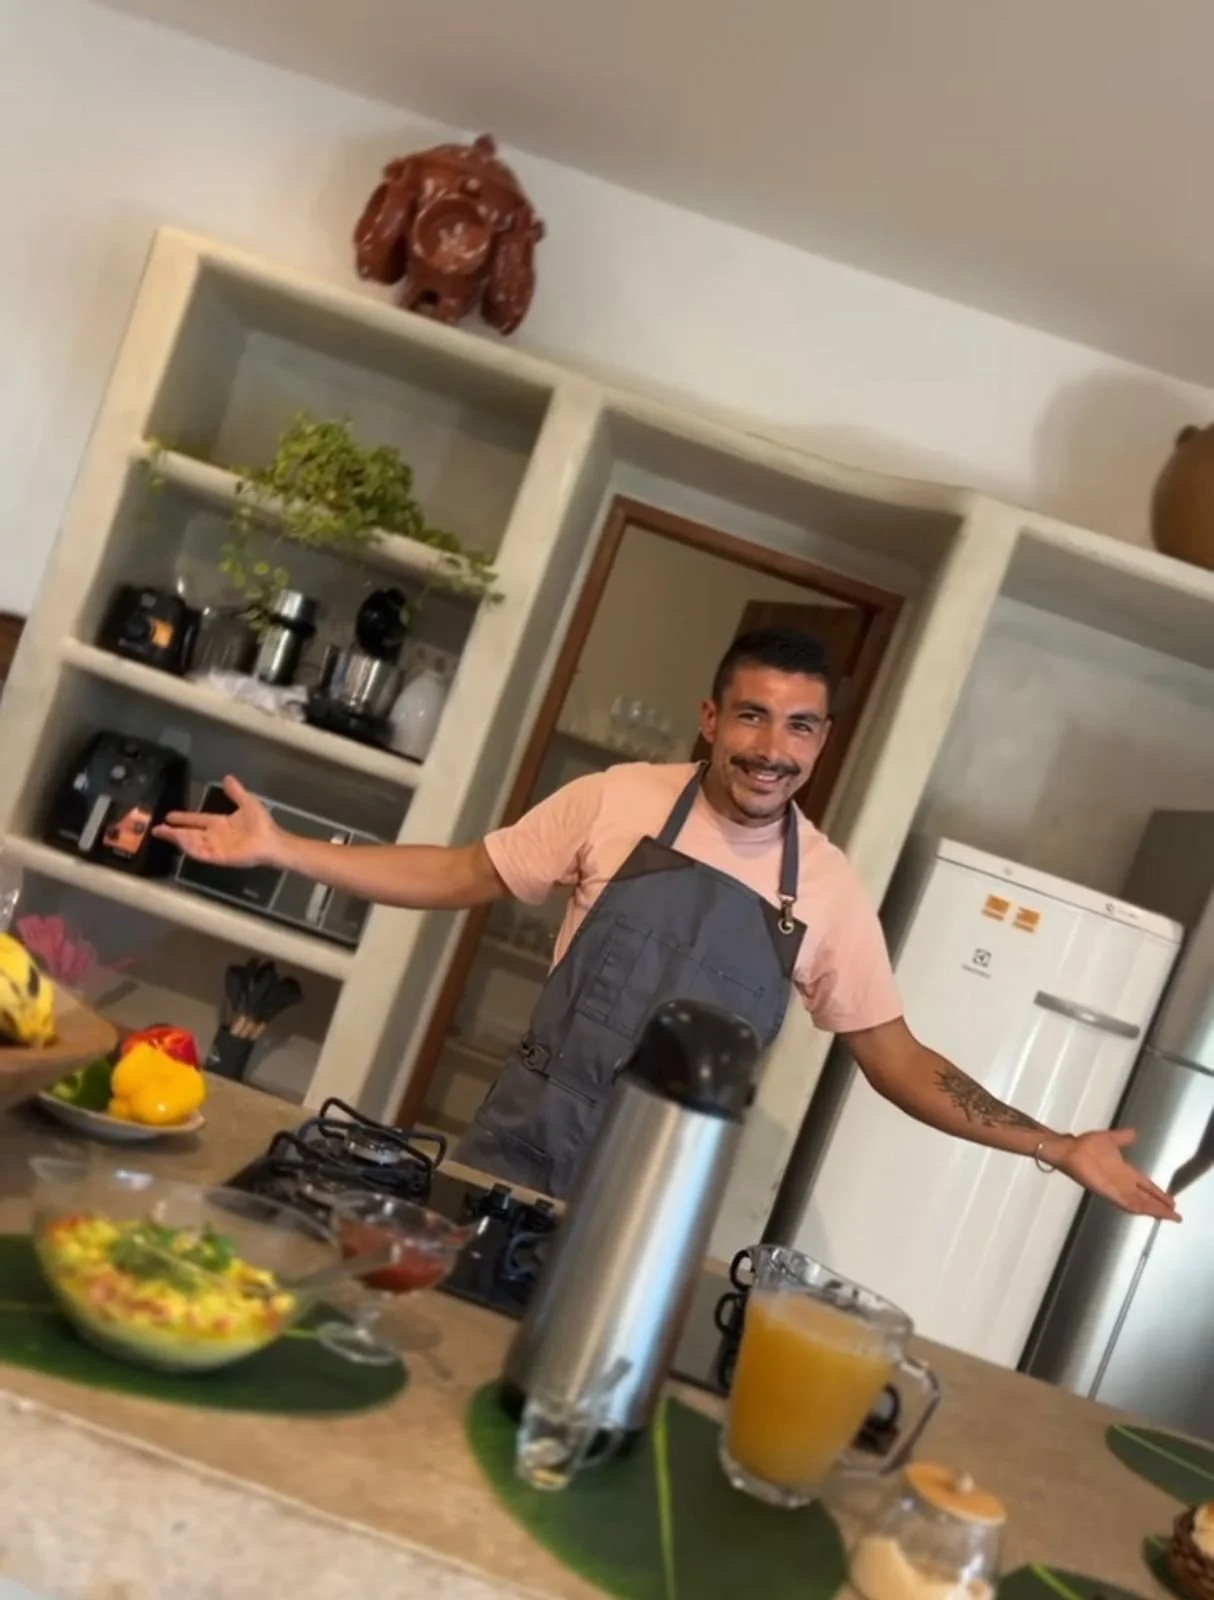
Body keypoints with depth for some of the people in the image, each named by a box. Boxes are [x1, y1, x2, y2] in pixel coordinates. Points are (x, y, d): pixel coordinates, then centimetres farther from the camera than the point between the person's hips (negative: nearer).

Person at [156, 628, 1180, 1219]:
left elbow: (894, 1059, 3)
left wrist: (1058, 1148, -4)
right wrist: (281, 850, -7)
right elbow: (463, 877, -1)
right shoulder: (621, 802, -8)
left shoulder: (831, 890, -5)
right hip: (526, 1142, 0)